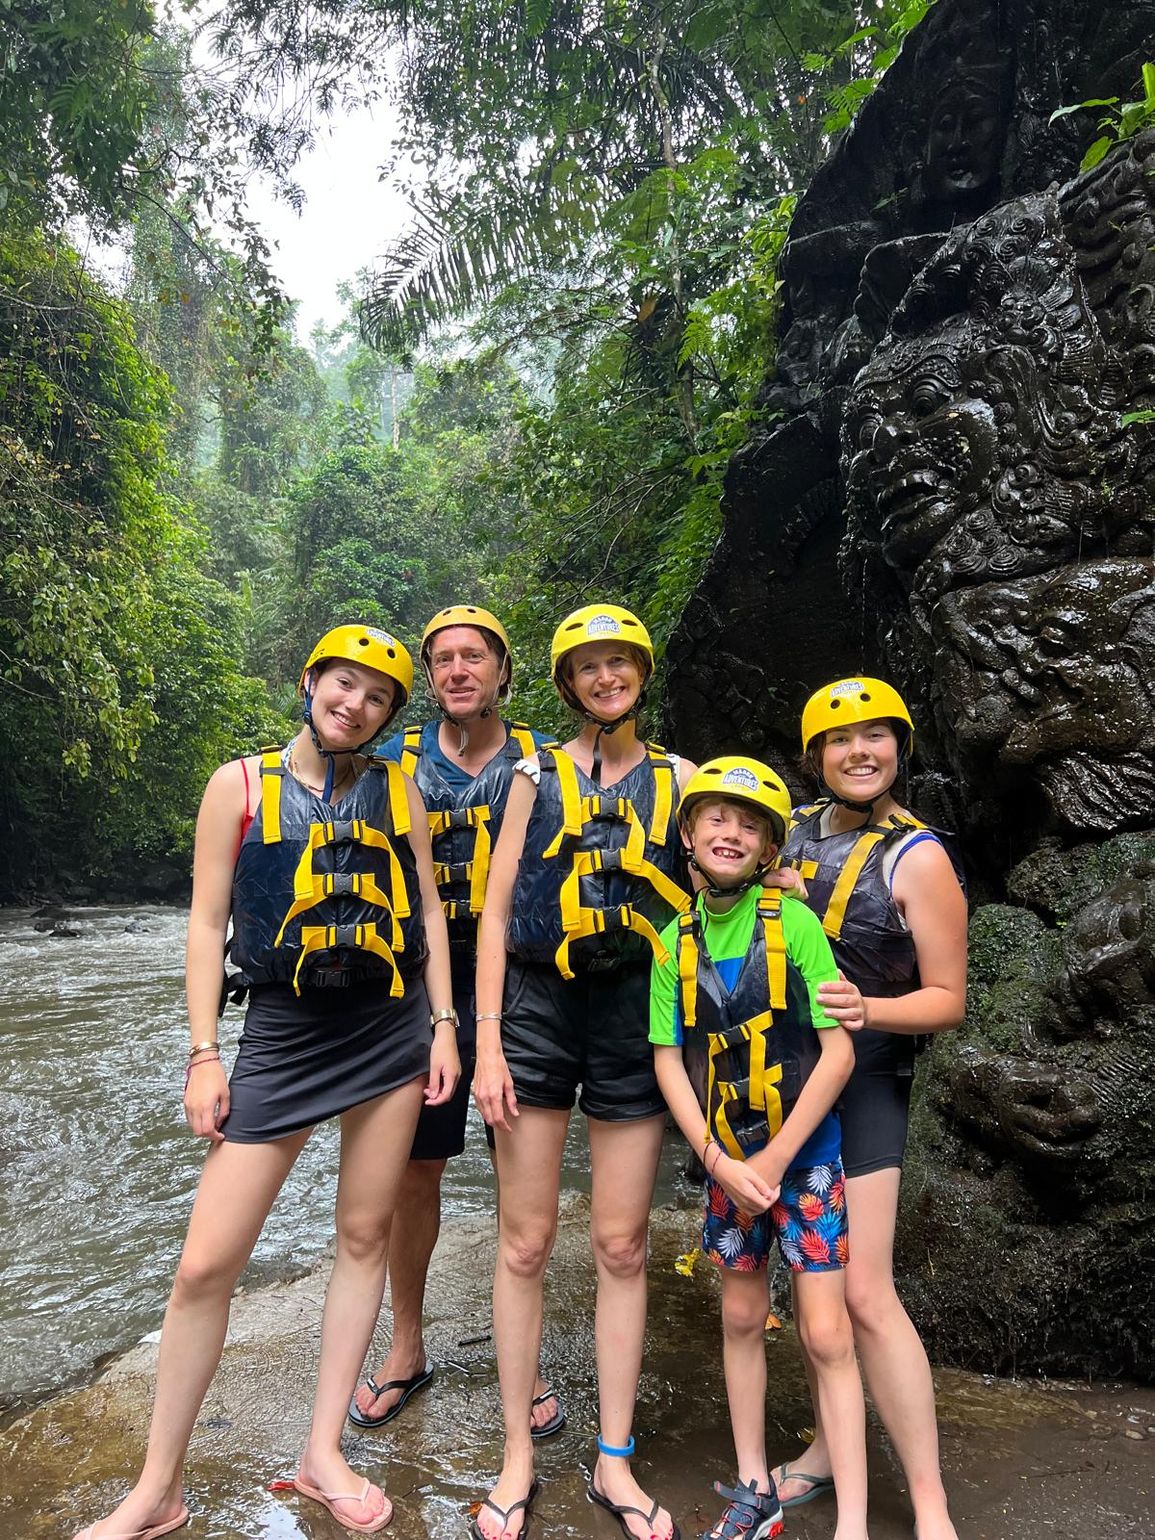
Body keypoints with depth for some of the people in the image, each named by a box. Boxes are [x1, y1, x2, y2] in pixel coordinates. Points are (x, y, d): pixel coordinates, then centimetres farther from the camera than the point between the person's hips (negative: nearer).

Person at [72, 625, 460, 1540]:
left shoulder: (397, 789, 5)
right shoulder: (240, 785, -1)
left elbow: (429, 908, 8)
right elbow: (208, 922, -1)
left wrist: (443, 1025, 3)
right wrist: (204, 1054, -4)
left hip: (391, 1029, 3)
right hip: (282, 1033, -2)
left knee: (365, 1238, 11)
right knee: (206, 1264, -2)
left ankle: (323, 1453, 29)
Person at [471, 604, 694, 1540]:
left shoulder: (675, 778, 8)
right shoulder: (538, 776, 5)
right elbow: (495, 911, 2)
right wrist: (487, 1040, -5)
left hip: (635, 1014, 1)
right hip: (538, 1008, 0)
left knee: (621, 1246, 9)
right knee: (525, 1243, 6)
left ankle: (615, 1462, 25)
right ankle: (519, 1457, 24)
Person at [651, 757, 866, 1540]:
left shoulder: (795, 923, -14)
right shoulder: (676, 940, -3)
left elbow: (838, 1051, -15)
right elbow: (669, 1059, -1)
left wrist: (773, 1160, -14)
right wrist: (720, 1162, -10)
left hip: (805, 1153, -4)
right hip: (726, 1160, 4)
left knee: (826, 1333, 1)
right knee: (742, 1318, 17)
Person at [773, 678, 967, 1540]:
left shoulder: (917, 858, -10)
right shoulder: (792, 829, 3)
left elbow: (948, 999, -9)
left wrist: (868, 1010, -26)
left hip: (860, 1086, -5)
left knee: (863, 1292, -5)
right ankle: (827, 1452, 32)